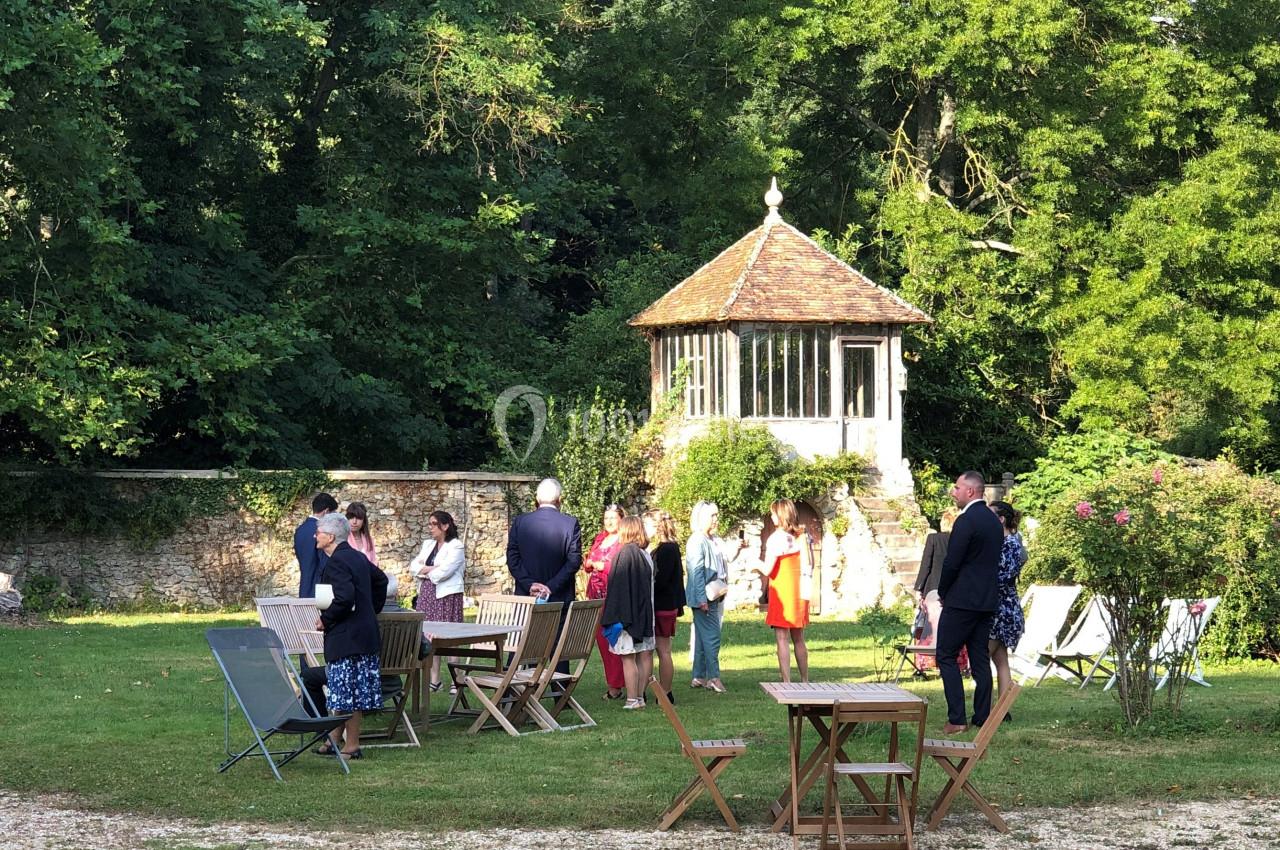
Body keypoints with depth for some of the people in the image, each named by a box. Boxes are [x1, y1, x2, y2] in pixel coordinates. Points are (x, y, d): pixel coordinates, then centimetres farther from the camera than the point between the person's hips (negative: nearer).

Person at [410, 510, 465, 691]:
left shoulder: (456, 547, -5)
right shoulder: (428, 544, 19)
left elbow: (443, 571, -16)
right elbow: (414, 566, 10)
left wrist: (425, 571, -1)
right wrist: (432, 569, -6)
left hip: (447, 595, -7)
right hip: (427, 594, 7)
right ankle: (434, 681, 10)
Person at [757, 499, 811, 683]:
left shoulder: (776, 538, -14)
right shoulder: (802, 535, 5)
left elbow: (768, 570, -16)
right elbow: (809, 565, 8)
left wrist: (757, 565, 3)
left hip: (781, 592, -6)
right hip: (799, 592, 6)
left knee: (782, 639, -4)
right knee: (798, 639, 15)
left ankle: (786, 683, -8)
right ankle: (805, 681, 19)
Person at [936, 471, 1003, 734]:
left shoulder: (966, 521, -15)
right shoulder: (994, 521, 13)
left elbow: (952, 562, -18)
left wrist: (943, 593, -2)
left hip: (962, 601, -9)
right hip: (987, 601, 9)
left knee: (946, 656, -3)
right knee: (980, 659, 11)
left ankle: (956, 719, -10)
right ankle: (983, 718, 10)